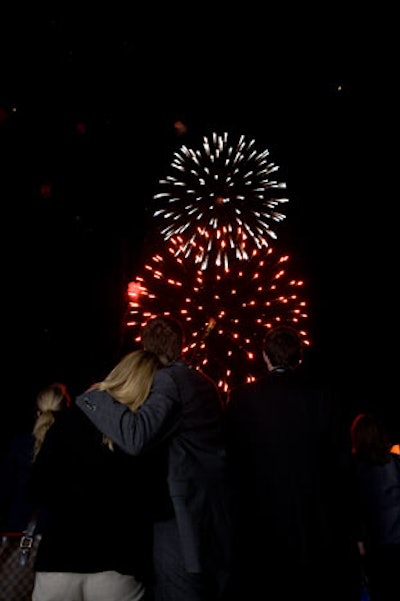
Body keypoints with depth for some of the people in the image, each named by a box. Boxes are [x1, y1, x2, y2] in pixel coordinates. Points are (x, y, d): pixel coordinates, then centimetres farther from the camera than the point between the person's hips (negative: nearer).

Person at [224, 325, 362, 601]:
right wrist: (350, 530, 2)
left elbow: (232, 463, -2)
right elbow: (341, 463, -6)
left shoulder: (240, 397, -6)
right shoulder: (321, 392, -7)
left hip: (258, 524, 1)